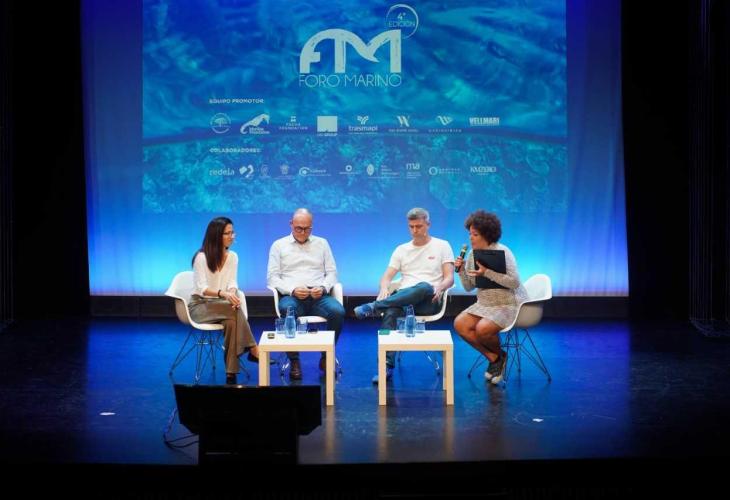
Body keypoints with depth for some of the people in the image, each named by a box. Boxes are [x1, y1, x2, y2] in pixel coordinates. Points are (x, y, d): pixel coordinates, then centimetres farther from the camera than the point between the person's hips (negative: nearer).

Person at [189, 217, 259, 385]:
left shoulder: (232, 256, 8)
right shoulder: (202, 257, -11)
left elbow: (232, 283, -1)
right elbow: (201, 288, -20)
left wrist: (232, 293, -26)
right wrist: (223, 294, -39)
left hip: (221, 305, 5)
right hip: (200, 305, -5)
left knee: (232, 321, -33)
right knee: (235, 311, -34)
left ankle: (231, 374, -34)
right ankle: (253, 350, -27)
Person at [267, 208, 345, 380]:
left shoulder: (321, 243, 20)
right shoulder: (279, 245, 13)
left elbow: (332, 272, 15)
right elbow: (272, 277, 5)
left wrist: (323, 287, -7)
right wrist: (292, 290, -12)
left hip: (319, 296, 2)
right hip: (291, 296, -2)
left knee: (338, 311, -31)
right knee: (287, 310, -38)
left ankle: (326, 357, -10)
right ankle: (294, 361, -22)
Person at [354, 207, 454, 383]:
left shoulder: (442, 246, 13)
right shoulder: (401, 250, 21)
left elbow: (449, 278, 3)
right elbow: (387, 276, 12)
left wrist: (439, 288, -21)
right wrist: (384, 289, -14)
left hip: (428, 301, -2)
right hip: (402, 298, 2)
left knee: (424, 287, -40)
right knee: (390, 312, -35)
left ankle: (374, 307, -34)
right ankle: (386, 366, -41)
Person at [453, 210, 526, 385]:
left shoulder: (502, 252, -15)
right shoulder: (472, 254, 6)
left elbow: (515, 282, -24)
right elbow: (469, 287, 9)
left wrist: (487, 272, -30)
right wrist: (461, 271, -10)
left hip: (509, 305, -7)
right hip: (485, 304, 7)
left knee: (482, 329, -29)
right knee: (460, 324, -14)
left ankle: (499, 355, 5)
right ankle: (494, 358, 0)